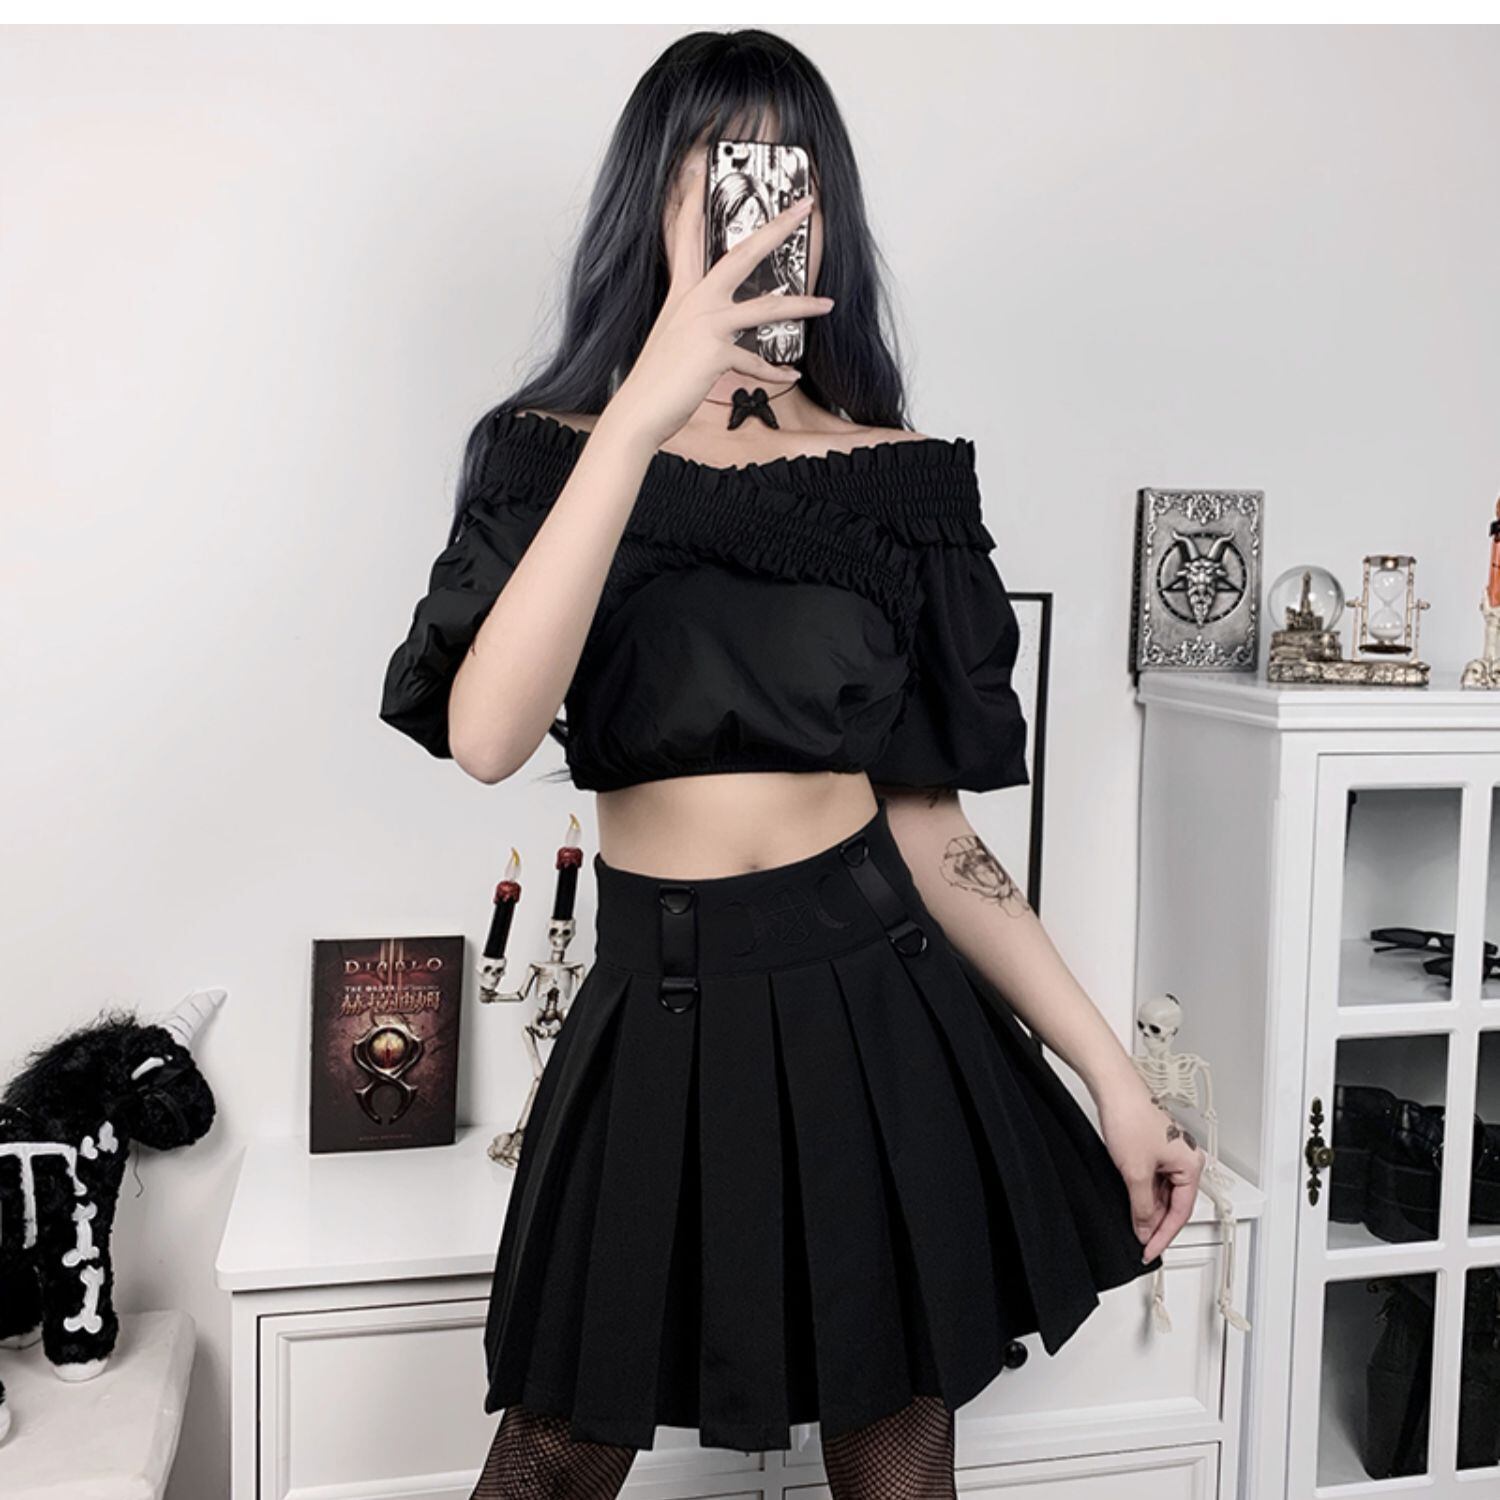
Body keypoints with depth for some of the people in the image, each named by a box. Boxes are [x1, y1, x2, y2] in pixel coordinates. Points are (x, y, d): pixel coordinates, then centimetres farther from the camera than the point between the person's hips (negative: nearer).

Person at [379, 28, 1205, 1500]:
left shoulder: (899, 474, 2)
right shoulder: (552, 451, -2)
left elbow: (928, 825, 3)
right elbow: (487, 737, -22)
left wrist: (1113, 1072, 0)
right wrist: (647, 411, -27)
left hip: (880, 1008, 1)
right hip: (662, 1022, -1)